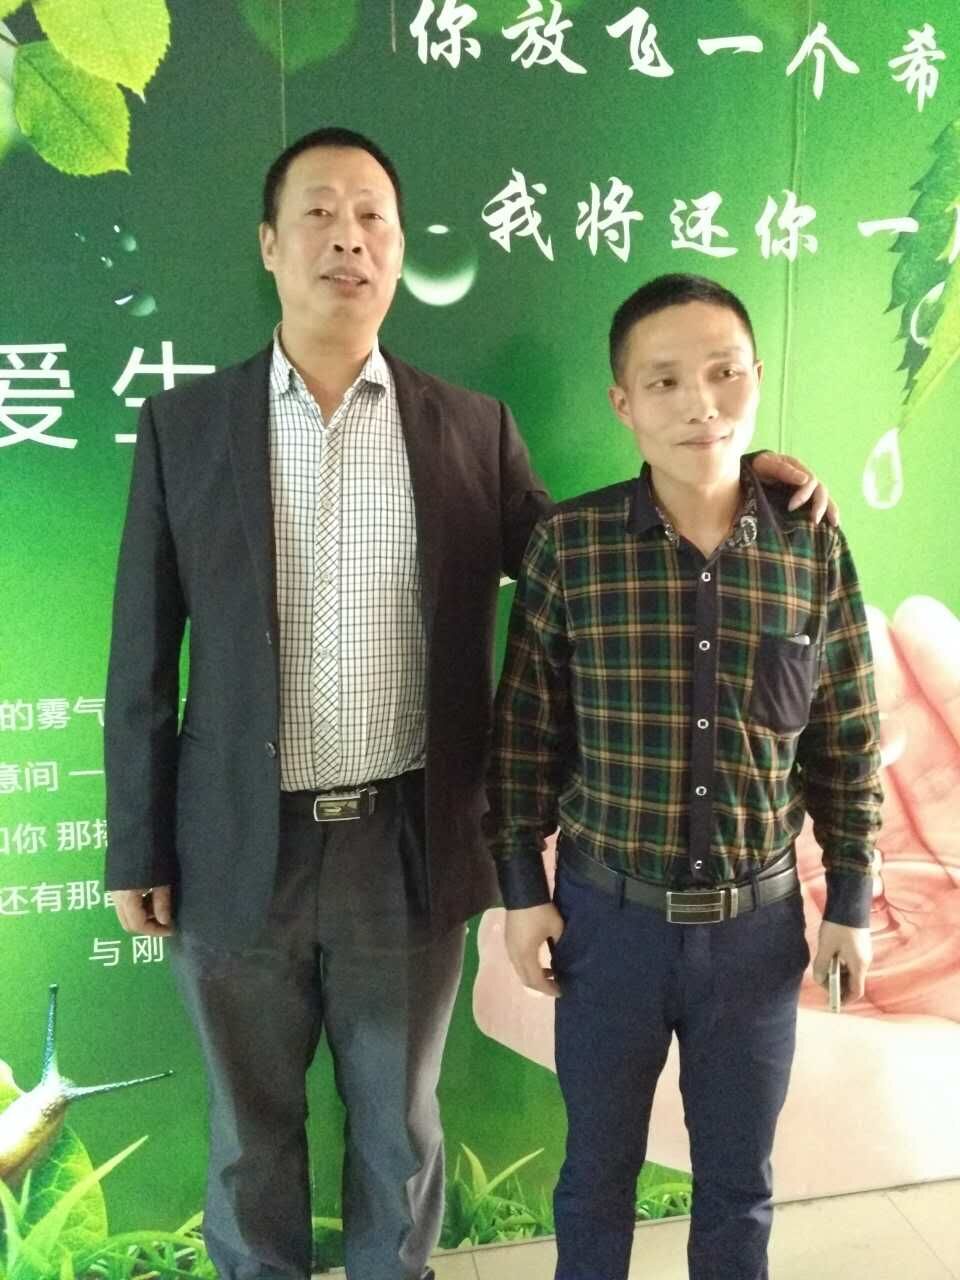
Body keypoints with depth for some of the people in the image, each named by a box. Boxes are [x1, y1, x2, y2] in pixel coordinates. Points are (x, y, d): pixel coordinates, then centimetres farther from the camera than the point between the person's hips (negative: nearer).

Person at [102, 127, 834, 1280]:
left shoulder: (472, 428, 1)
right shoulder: (184, 425, -1)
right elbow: (142, 657, 0)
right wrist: (137, 850, 0)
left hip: (409, 849, 0)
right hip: (240, 852, 0)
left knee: (400, 1128, 20)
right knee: (251, 1133, 21)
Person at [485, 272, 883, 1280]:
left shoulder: (814, 548, -7)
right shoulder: (569, 544, -11)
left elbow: (848, 741, 2)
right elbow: (524, 730, -4)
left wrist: (851, 900, 5)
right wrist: (521, 887, -3)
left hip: (757, 922, 1)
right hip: (610, 914, -1)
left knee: (738, 1180, 21)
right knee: (598, 1169, 20)